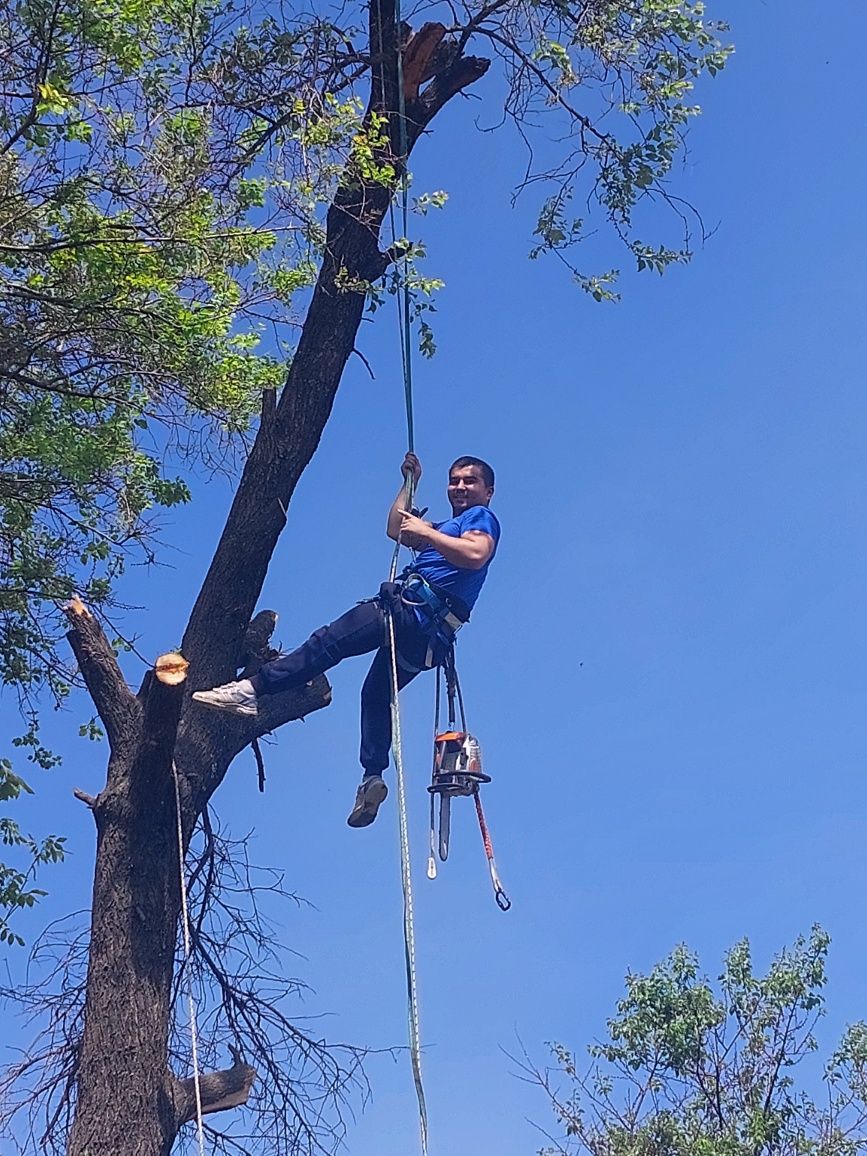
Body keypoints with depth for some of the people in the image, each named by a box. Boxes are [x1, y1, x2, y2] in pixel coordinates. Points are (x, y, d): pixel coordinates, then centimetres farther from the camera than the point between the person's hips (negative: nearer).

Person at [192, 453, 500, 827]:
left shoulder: (481, 516, 4)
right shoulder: (453, 526, 33)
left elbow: (475, 555, -19)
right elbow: (395, 529, 36)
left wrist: (426, 532, -13)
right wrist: (411, 481, 37)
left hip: (412, 605, -10)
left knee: (327, 642, -15)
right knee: (377, 695, 15)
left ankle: (253, 688, -23)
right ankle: (373, 777, 4)